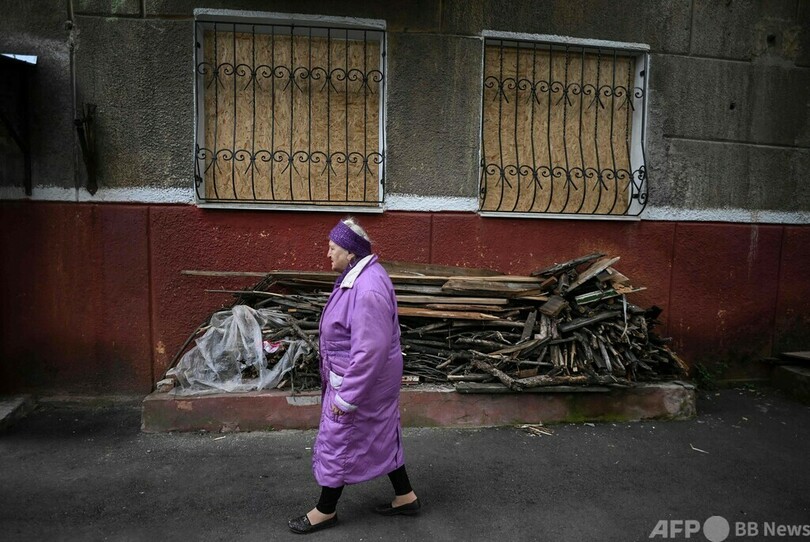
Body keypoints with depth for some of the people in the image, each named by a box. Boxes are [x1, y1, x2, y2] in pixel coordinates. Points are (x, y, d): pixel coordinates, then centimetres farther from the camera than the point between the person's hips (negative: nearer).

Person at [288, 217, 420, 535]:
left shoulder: (368, 290, -30)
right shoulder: (360, 275, 4)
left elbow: (370, 351, -30)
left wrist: (347, 396, -23)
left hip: (363, 381, -10)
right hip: (369, 377, 10)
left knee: (340, 442, 7)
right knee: (380, 437, 20)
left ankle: (326, 511, 28)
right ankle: (405, 497, 35)